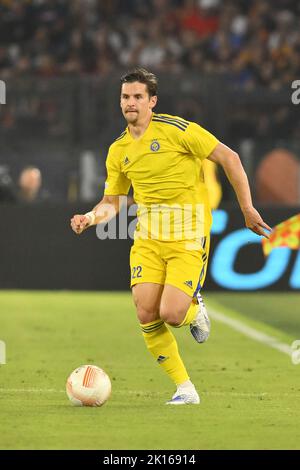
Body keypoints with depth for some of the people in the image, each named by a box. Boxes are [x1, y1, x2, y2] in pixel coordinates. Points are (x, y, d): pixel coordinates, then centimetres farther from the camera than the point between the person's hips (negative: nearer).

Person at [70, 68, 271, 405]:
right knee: (146, 315, -9)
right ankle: (185, 389, 6)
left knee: (171, 314, -17)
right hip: (148, 237, 5)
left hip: (188, 237, -5)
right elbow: (112, 201, 17)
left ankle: (195, 309, 22)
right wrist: (91, 218, -6)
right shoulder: (118, 151, 8)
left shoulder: (174, 129, -10)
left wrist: (247, 208, -8)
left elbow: (228, 158, -7)